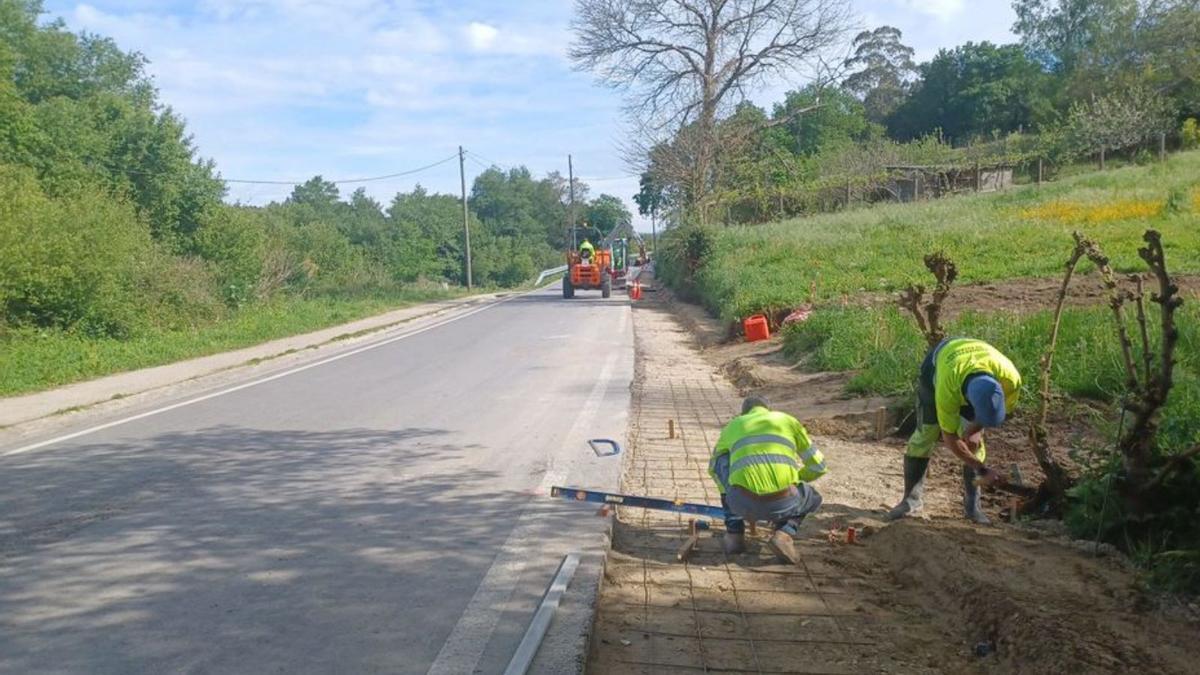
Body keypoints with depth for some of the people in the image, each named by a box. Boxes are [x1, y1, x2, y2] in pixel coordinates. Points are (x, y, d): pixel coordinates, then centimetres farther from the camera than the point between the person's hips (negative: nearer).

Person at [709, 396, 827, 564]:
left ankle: (734, 533, 24)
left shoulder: (733, 426, 26)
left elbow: (713, 468, 42)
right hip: (782, 503, 0)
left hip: (743, 503, 0)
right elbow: (818, 466, 29)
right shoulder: (788, 420, 24)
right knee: (813, 498, 36)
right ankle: (783, 533, 5)